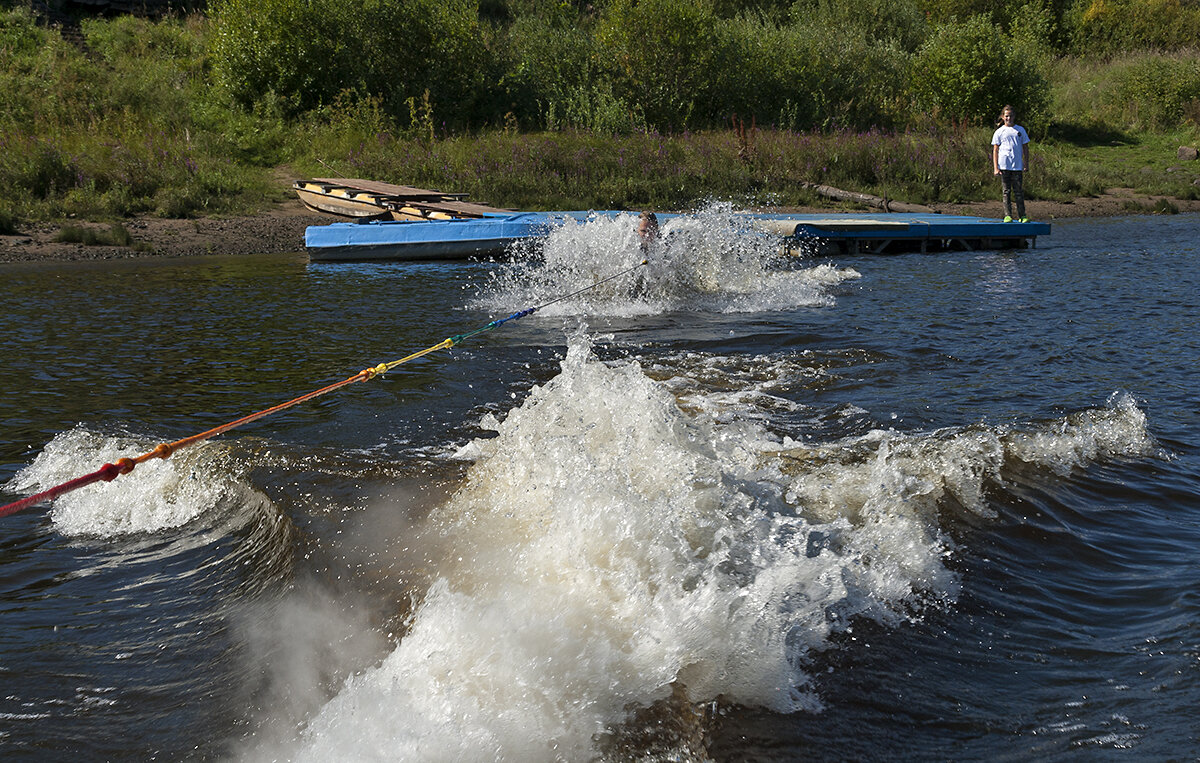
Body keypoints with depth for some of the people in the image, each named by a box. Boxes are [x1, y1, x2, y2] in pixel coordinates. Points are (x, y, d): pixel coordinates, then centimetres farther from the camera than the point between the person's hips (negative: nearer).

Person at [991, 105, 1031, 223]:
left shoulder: (1020, 130, 10)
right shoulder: (999, 132, 6)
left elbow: (1025, 148, 13)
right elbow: (995, 150, 5)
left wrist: (1026, 165, 7)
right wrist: (995, 168, -3)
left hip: (1017, 166, 1)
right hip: (1004, 166, -1)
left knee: (1018, 191, 2)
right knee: (1006, 192, 0)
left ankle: (1022, 216, 5)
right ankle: (1007, 215, 2)